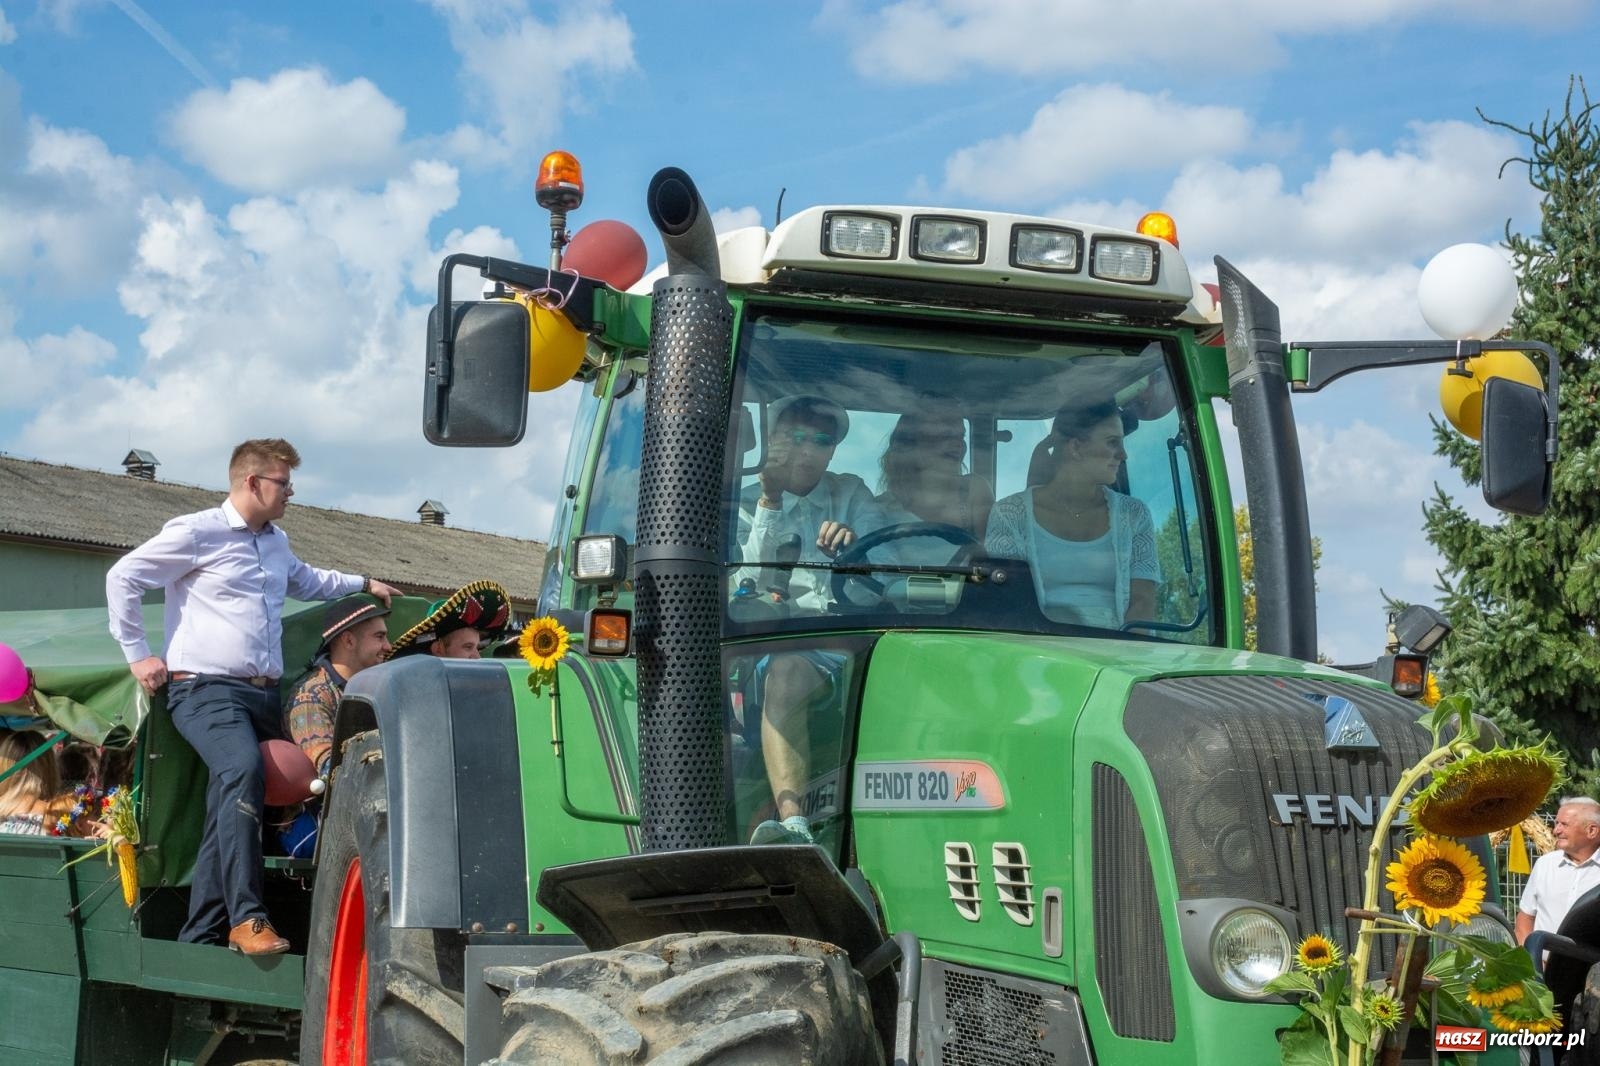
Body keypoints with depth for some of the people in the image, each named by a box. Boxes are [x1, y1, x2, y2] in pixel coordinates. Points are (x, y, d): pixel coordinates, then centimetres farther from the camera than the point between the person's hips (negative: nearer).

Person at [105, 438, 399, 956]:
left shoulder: (277, 543, 23)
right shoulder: (196, 532, -2)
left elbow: (305, 581, 45)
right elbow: (122, 578, -2)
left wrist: (362, 584, 42)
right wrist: (138, 654, -4)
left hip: (264, 694, 8)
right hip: (206, 690, -7)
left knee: (227, 816, 0)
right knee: (243, 770, -32)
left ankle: (199, 939, 4)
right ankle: (246, 918, -34)